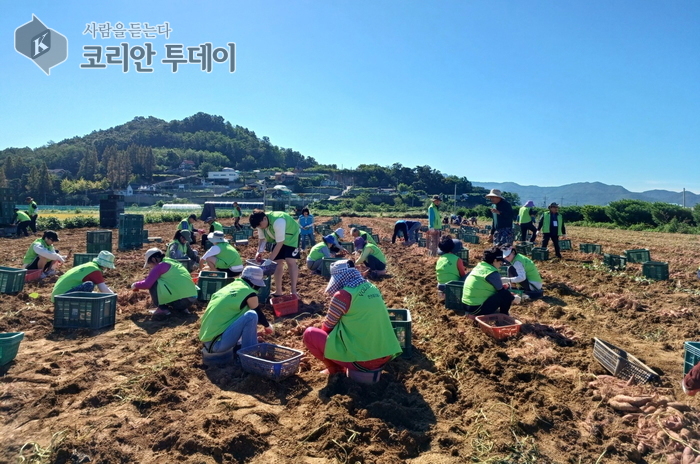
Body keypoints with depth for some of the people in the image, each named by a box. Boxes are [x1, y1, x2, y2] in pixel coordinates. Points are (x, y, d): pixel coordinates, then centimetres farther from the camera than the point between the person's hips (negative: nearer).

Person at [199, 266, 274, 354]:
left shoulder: (232, 286, 15)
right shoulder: (249, 293, -8)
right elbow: (258, 313, 7)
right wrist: (268, 326, 29)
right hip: (217, 343, -9)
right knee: (251, 315, -15)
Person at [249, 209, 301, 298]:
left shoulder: (278, 221, -40)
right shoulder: (261, 223, -16)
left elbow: (279, 243, -36)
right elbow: (263, 239, -4)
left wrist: (270, 260, -34)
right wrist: (259, 252, -22)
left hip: (291, 236, -7)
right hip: (278, 238, 7)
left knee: (290, 261, -19)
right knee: (277, 262, 3)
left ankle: (294, 291, -16)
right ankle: (278, 292, 11)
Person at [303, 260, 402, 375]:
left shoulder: (342, 295, -13)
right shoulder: (373, 288, 7)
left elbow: (327, 327, 0)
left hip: (361, 360, -7)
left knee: (309, 333, 3)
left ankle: (334, 369, 11)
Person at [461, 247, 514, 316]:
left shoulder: (478, 267, 11)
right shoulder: (492, 272, -15)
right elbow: (500, 290, -4)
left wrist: (502, 286, 20)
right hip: (478, 308, -10)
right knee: (506, 295, -7)